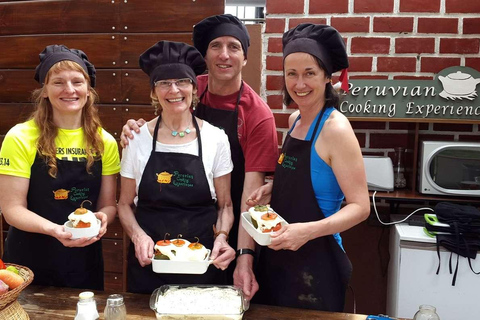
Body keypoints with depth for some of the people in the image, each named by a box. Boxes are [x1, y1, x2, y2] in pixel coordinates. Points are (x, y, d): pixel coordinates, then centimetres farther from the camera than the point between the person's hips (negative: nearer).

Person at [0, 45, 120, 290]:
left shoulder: (105, 142, -1)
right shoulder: (21, 138, -11)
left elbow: (108, 203, 4)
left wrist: (102, 218, -19)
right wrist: (54, 229, -27)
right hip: (30, 263, -2)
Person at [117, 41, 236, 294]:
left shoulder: (216, 138, -4)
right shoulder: (137, 138, -3)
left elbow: (225, 205, 2)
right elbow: (125, 204, 5)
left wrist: (221, 237, -15)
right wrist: (138, 236, -12)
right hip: (148, 262, 1)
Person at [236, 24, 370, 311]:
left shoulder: (335, 128, -19)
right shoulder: (295, 120, 3)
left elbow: (360, 206, -19)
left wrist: (308, 231, -31)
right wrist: (273, 189, -2)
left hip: (315, 261, -7)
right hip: (277, 256, 7)